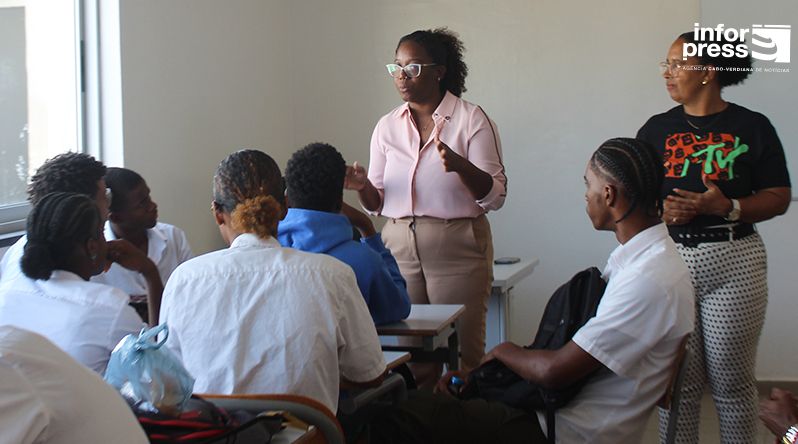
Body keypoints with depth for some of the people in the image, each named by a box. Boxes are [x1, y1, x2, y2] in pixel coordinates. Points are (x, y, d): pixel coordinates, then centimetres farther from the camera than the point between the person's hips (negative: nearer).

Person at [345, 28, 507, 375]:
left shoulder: (471, 120, -2)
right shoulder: (386, 127, 11)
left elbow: (495, 197, -6)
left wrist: (459, 165, -23)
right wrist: (362, 187, -6)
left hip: (457, 247, -4)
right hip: (399, 247, 4)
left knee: (460, 350, -4)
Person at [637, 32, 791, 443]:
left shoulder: (752, 127, 1)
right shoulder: (656, 129, 9)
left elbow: (778, 197, 0)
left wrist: (728, 207, -16)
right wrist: (660, 211, -11)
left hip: (733, 262, -2)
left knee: (731, 380, 3)